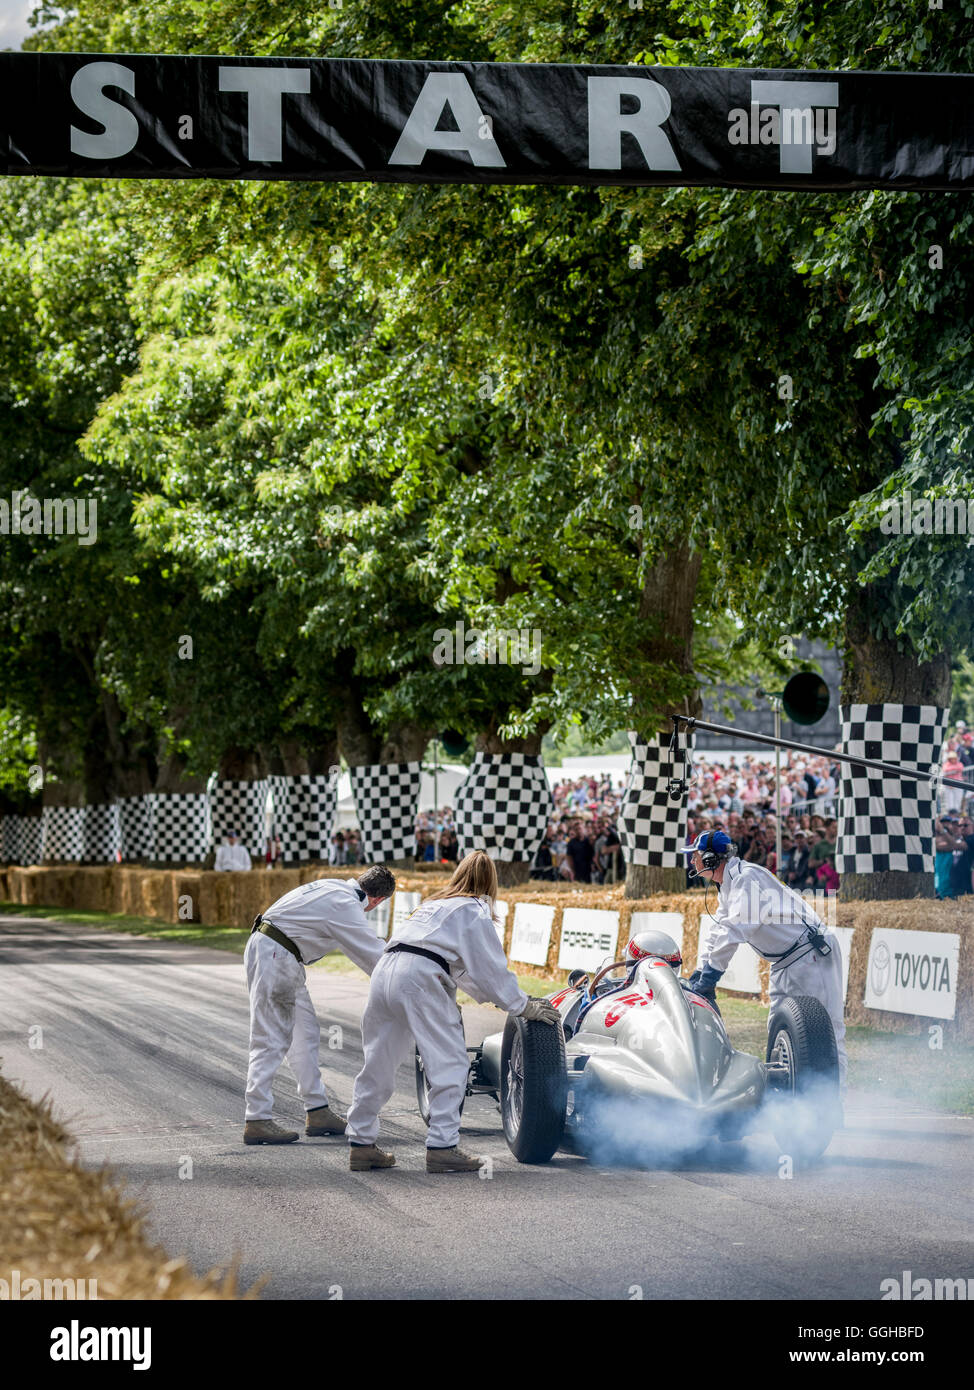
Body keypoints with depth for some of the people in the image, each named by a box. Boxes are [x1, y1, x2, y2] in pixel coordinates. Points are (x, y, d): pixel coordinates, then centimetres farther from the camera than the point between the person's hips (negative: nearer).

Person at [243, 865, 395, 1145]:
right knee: (272, 1039, -9)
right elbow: (374, 955, -13)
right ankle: (257, 1121, -9)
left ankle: (318, 1111, 17)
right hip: (273, 957, -10)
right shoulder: (345, 905, -18)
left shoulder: (336, 888, 10)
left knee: (304, 1034, 13)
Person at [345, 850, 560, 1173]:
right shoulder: (474, 911, 7)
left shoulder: (436, 903, 31)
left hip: (385, 970, 8)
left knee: (378, 1062, 14)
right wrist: (522, 1005, 15)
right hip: (420, 980, -8)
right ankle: (441, 1147, -8)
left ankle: (361, 1145, 18)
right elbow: (490, 966, 5)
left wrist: (491, 995, 43)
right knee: (451, 1064, -2)